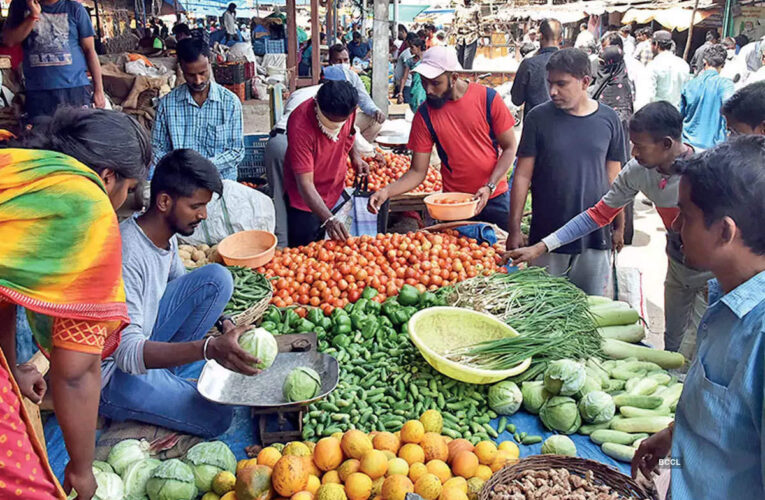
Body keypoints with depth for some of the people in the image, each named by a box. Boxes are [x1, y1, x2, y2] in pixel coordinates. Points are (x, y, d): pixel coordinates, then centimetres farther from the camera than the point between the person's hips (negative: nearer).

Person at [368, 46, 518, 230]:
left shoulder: (488, 98, -10)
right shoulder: (425, 114, -7)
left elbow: (509, 148, -4)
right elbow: (418, 172, -5)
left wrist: (489, 187, -16)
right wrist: (387, 191, -22)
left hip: (495, 199, 0)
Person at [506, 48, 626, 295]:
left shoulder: (608, 119, 1)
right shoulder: (538, 118, -4)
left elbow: (613, 176, 8)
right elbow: (523, 175, -3)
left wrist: (619, 226, 10)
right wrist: (514, 229, -6)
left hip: (595, 236, 2)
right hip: (548, 235, -1)